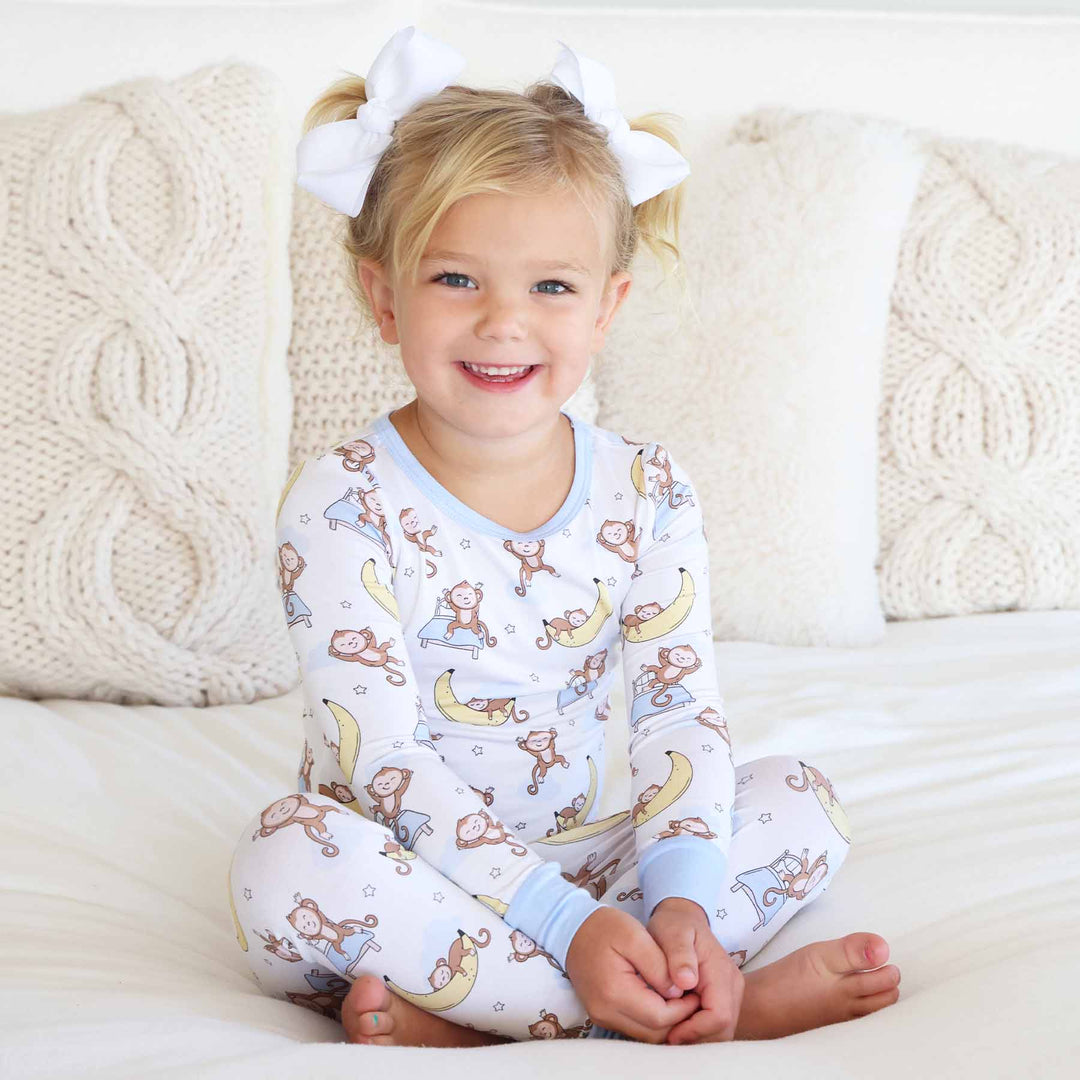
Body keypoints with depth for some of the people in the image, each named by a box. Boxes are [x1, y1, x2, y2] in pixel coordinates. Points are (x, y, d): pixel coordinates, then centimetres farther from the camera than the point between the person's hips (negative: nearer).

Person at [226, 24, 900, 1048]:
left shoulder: (648, 494, -3)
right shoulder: (340, 501, -16)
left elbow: (681, 711, -7)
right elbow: (377, 756, -22)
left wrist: (682, 894, -27)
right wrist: (567, 926, -30)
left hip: (574, 867, 4)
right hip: (409, 878, -4)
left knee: (803, 799, -10)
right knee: (288, 854, -35)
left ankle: (453, 1015, -26)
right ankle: (718, 1007, -31)